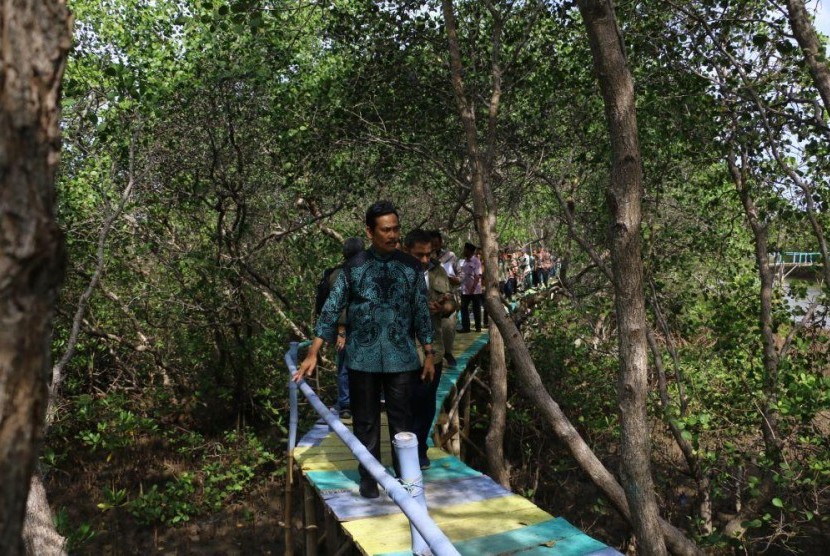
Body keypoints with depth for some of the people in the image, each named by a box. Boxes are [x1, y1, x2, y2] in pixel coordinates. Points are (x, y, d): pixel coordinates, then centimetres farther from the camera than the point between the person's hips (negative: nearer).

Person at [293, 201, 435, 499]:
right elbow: (331, 309, 0)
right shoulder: (353, 267, 0)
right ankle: (369, 479, 23)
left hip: (402, 359, 1)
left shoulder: (411, 267, 3)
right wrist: (312, 355, -4)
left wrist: (429, 354, 6)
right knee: (365, 422, 8)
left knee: (402, 420, 7)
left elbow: (422, 311, 7)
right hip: (362, 359, 0)